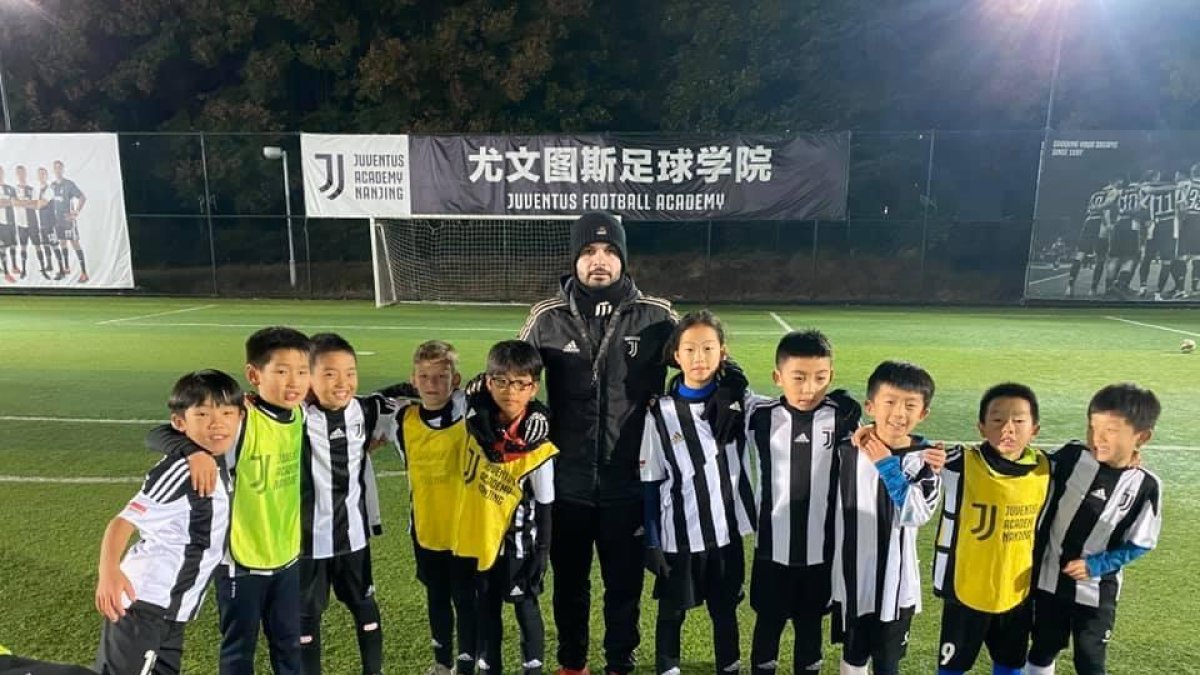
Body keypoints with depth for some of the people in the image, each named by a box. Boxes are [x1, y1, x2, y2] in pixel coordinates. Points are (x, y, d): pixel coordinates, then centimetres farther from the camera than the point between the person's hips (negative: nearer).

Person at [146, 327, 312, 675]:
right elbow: (158, 434, -26)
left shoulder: (301, 416, -5)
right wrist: (194, 451, -43)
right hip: (240, 559, -5)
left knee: (290, 643, 21)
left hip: (288, 556, 5)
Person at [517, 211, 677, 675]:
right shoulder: (547, 318, -3)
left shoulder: (657, 316, -6)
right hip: (568, 480, 1)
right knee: (569, 580, 19)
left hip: (629, 481, -1)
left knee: (625, 582, 15)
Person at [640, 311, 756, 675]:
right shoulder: (661, 413, -8)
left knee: (725, 609, 17)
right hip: (678, 535, -2)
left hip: (726, 529, 2)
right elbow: (650, 483, -5)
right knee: (672, 612, 14)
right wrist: (651, 541, -5)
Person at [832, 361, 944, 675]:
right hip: (852, 578, 1)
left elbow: (916, 514, -20)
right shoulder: (848, 450, -9)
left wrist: (888, 466, -24)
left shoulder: (925, 458, -9)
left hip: (896, 582, 0)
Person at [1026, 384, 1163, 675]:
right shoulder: (1071, 456, -13)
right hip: (1050, 578, 1)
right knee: (1042, 651, 17)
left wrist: (1094, 565, -17)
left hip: (1097, 590, -1)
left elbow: (1138, 545, -7)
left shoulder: (1145, 485, -14)